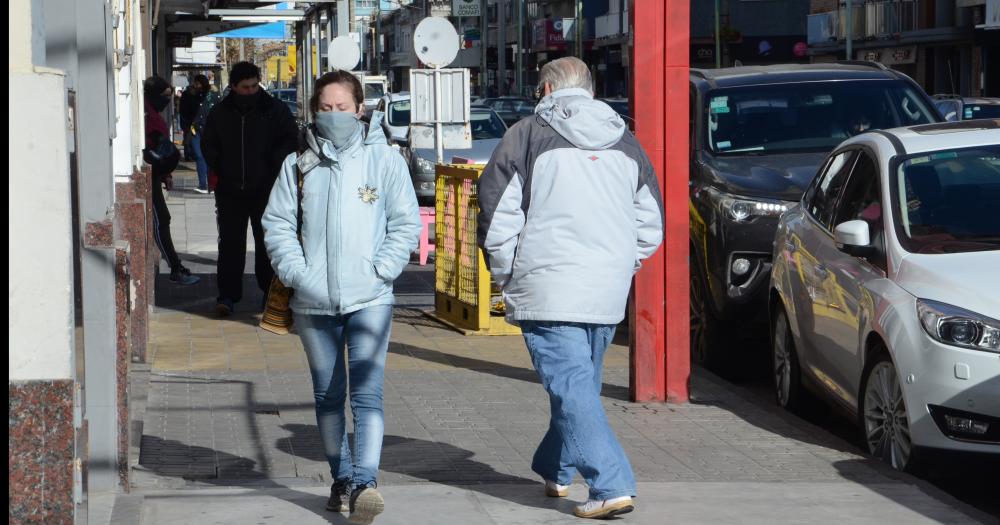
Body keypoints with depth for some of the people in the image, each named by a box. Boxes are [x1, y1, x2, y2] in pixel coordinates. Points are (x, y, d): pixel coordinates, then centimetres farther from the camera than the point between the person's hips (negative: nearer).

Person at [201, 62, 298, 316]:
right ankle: (227, 295, -1)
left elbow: (291, 140, 1)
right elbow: (208, 143, 16)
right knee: (230, 243, -1)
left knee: (267, 242, 8)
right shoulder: (220, 112, 5)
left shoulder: (275, 109, -2)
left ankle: (271, 292, 20)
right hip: (230, 190, 1)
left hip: (265, 189, -1)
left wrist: (273, 165, -10)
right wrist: (218, 168, 3)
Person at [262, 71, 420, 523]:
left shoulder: (384, 159, 1)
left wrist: (379, 270, -9)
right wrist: (296, 272, -5)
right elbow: (277, 224, 8)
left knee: (367, 392, -14)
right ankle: (342, 476, 24)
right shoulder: (298, 165, 7)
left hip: (370, 298, -3)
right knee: (327, 395, 12)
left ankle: (364, 482, -20)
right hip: (314, 300, 3)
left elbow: (406, 224, 2)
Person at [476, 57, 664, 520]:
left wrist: (507, 276, 4)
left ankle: (611, 485, -18)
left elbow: (497, 213, -6)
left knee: (572, 387, -8)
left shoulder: (529, 135, -3)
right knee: (580, 382, 20)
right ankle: (556, 470, 35)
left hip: (548, 287, -6)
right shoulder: (625, 142, 13)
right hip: (608, 293, 6)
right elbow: (650, 224, 15)